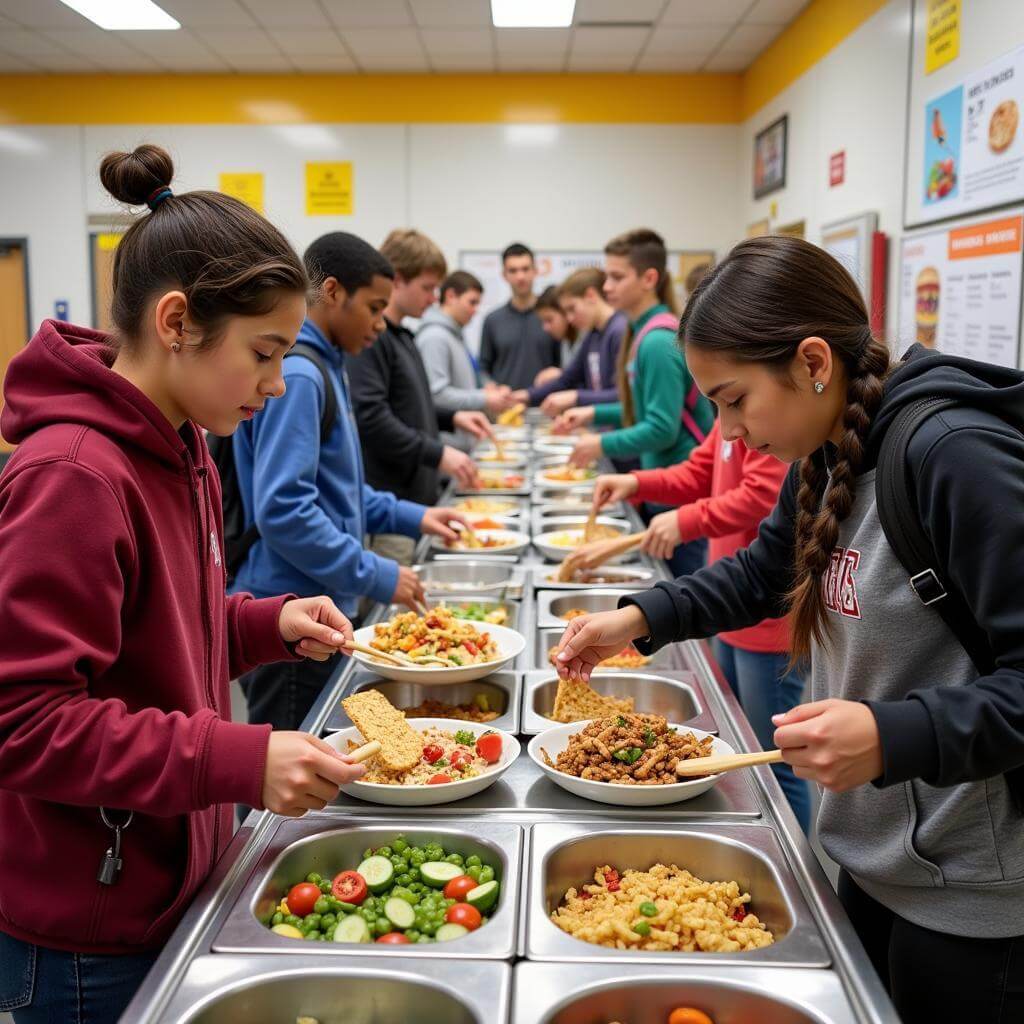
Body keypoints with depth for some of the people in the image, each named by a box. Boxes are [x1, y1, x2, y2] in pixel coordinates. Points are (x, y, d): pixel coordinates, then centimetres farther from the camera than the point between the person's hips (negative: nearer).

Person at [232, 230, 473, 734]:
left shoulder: (323, 367, 13)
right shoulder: (297, 375, -18)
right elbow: (283, 510, -25)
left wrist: (409, 517, 14)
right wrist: (376, 577, -20)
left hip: (318, 611, 10)